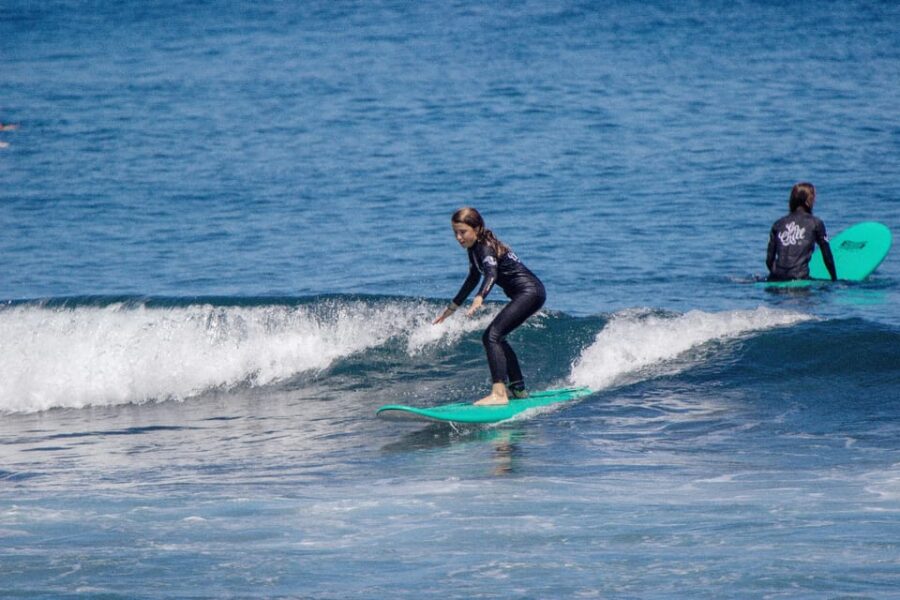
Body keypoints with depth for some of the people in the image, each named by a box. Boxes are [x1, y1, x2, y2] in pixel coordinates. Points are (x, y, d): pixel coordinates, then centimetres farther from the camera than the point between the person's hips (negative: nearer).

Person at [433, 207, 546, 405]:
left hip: (529, 292, -11)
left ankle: (499, 393, -31)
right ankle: (518, 389, 32)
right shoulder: (474, 249, 13)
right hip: (527, 294, 11)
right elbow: (473, 279, 28)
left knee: (492, 336, -20)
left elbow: (491, 274, -37)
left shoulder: (486, 248, -17)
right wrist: (453, 307, 36)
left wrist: (479, 298, -54)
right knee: (497, 338, 23)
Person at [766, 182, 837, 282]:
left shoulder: (778, 224, 16)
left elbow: (769, 259, 16)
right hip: (799, 279, -4)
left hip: (775, 280, 4)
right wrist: (835, 279, 25)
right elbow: (827, 256, 12)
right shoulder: (816, 223, 6)